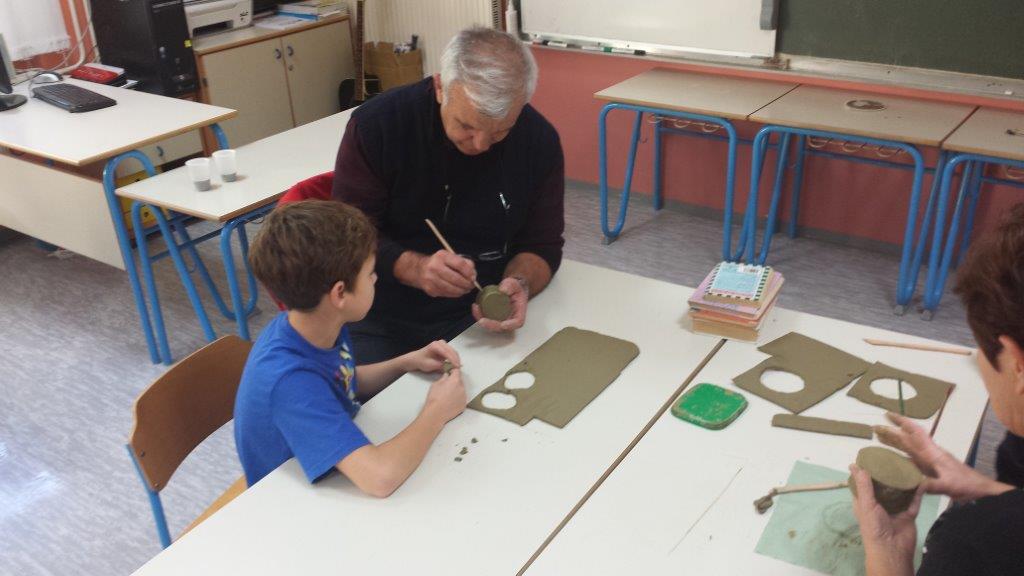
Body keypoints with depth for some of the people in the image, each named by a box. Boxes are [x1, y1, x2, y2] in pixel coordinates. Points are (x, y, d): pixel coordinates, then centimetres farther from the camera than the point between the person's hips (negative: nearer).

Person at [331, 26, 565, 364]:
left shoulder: (540, 141, -10)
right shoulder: (376, 125, -16)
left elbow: (541, 244, -1)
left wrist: (520, 283, -23)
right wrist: (413, 268, -30)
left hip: (478, 315, 2)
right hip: (381, 317, -2)